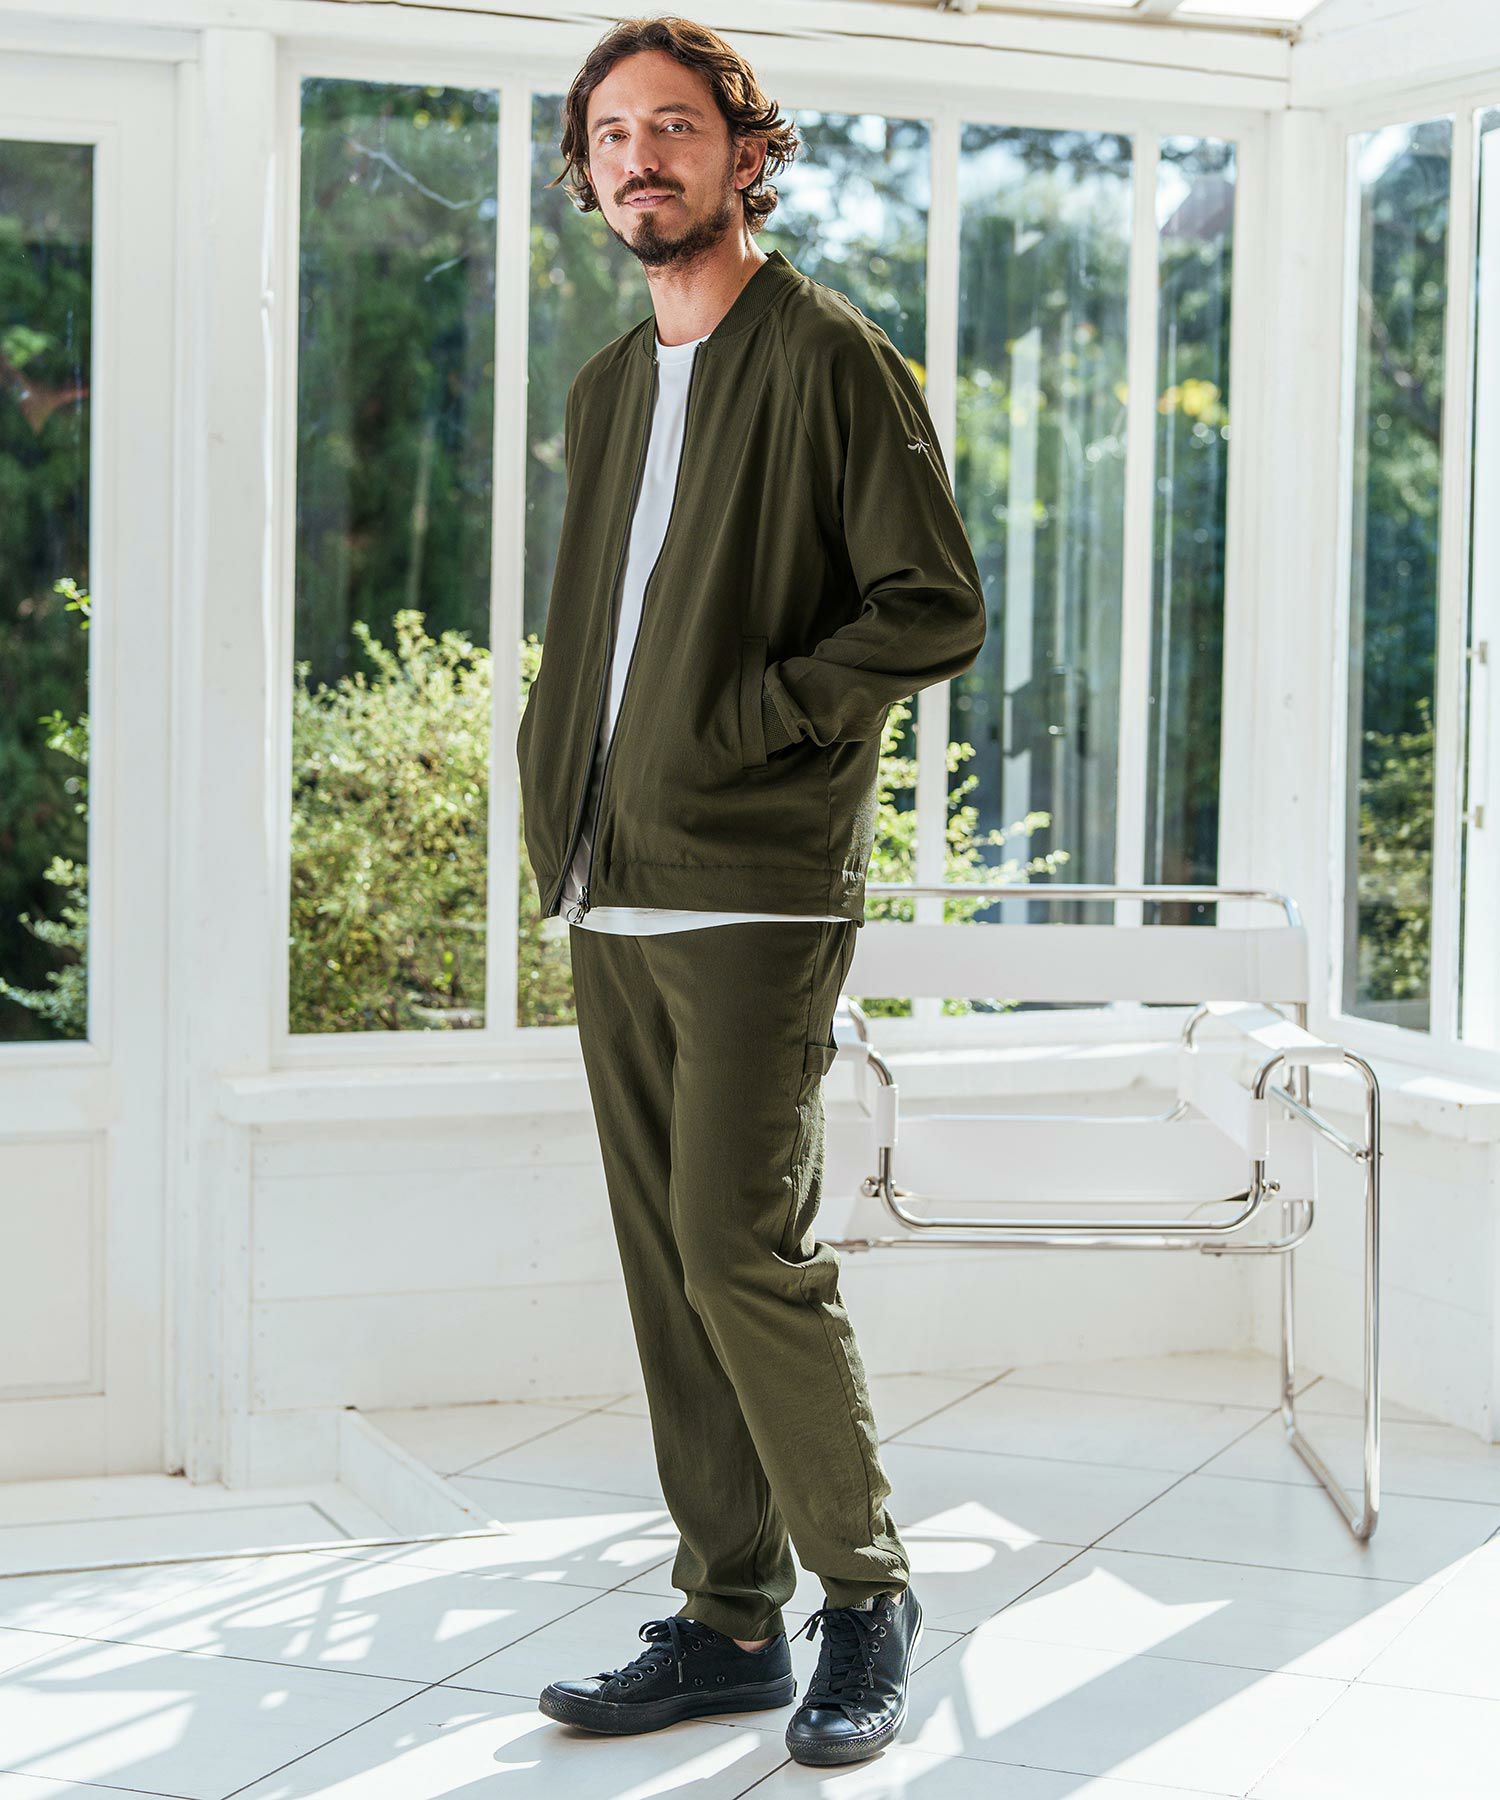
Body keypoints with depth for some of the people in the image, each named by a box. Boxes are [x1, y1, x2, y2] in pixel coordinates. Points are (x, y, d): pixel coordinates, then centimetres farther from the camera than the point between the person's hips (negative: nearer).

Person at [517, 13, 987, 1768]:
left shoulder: (830, 358, -4)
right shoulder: (606, 390, 19)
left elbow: (937, 608, -9)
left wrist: (744, 723, -14)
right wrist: (556, 781, 11)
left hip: (757, 890, -7)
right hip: (610, 898, 7)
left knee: (741, 1249, -11)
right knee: (665, 1268, 8)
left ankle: (866, 1588, 7)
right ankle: (728, 1620, 17)